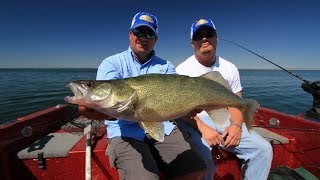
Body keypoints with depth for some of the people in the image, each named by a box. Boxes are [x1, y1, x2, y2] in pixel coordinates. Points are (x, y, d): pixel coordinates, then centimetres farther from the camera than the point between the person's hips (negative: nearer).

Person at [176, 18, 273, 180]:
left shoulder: (230, 68, 9)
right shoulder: (183, 69, -3)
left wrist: (236, 125, -11)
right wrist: (203, 127, -24)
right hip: (194, 120, -4)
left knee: (263, 148, -13)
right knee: (202, 155, -32)